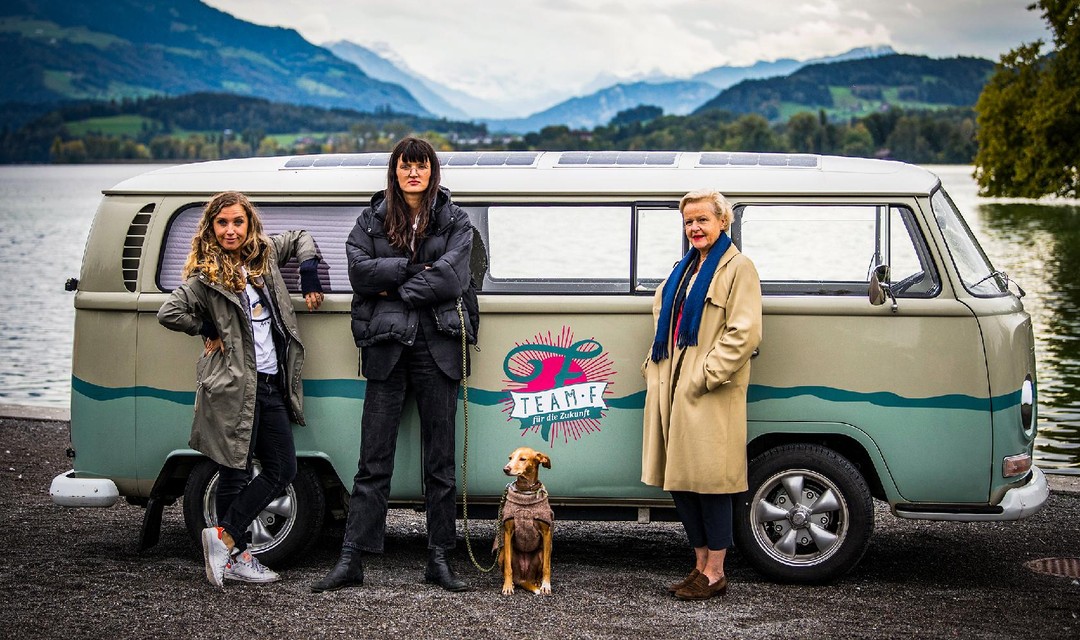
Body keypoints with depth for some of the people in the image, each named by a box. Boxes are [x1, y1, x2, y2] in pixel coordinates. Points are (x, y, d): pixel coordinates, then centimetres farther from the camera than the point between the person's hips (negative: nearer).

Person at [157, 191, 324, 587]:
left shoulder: (265, 254, 10)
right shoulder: (206, 277, -7)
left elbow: (301, 239, 27)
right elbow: (169, 313, -15)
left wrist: (309, 277, 14)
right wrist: (209, 331, -7)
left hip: (271, 384, 7)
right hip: (233, 387, -7)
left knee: (283, 469, 6)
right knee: (236, 473, -1)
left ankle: (225, 538, 12)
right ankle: (236, 553, 9)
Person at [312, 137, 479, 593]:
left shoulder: (454, 221, 7)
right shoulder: (372, 219, 12)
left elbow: (449, 280, -9)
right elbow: (358, 270, -5)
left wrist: (393, 288, -7)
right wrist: (414, 267, -10)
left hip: (437, 348, 0)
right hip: (386, 347, 1)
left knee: (440, 461, 4)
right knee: (374, 460, 0)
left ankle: (439, 559, 12)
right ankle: (351, 561, 2)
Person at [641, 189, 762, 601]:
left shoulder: (738, 268, -6)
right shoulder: (684, 269, 19)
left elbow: (745, 333, -15)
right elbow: (664, 318, 30)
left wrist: (704, 376, -18)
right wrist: (656, 368, 15)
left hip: (710, 396, -8)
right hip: (673, 388, 8)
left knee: (709, 478, -4)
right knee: (679, 480, 9)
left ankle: (715, 573, 4)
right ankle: (700, 565, 19)